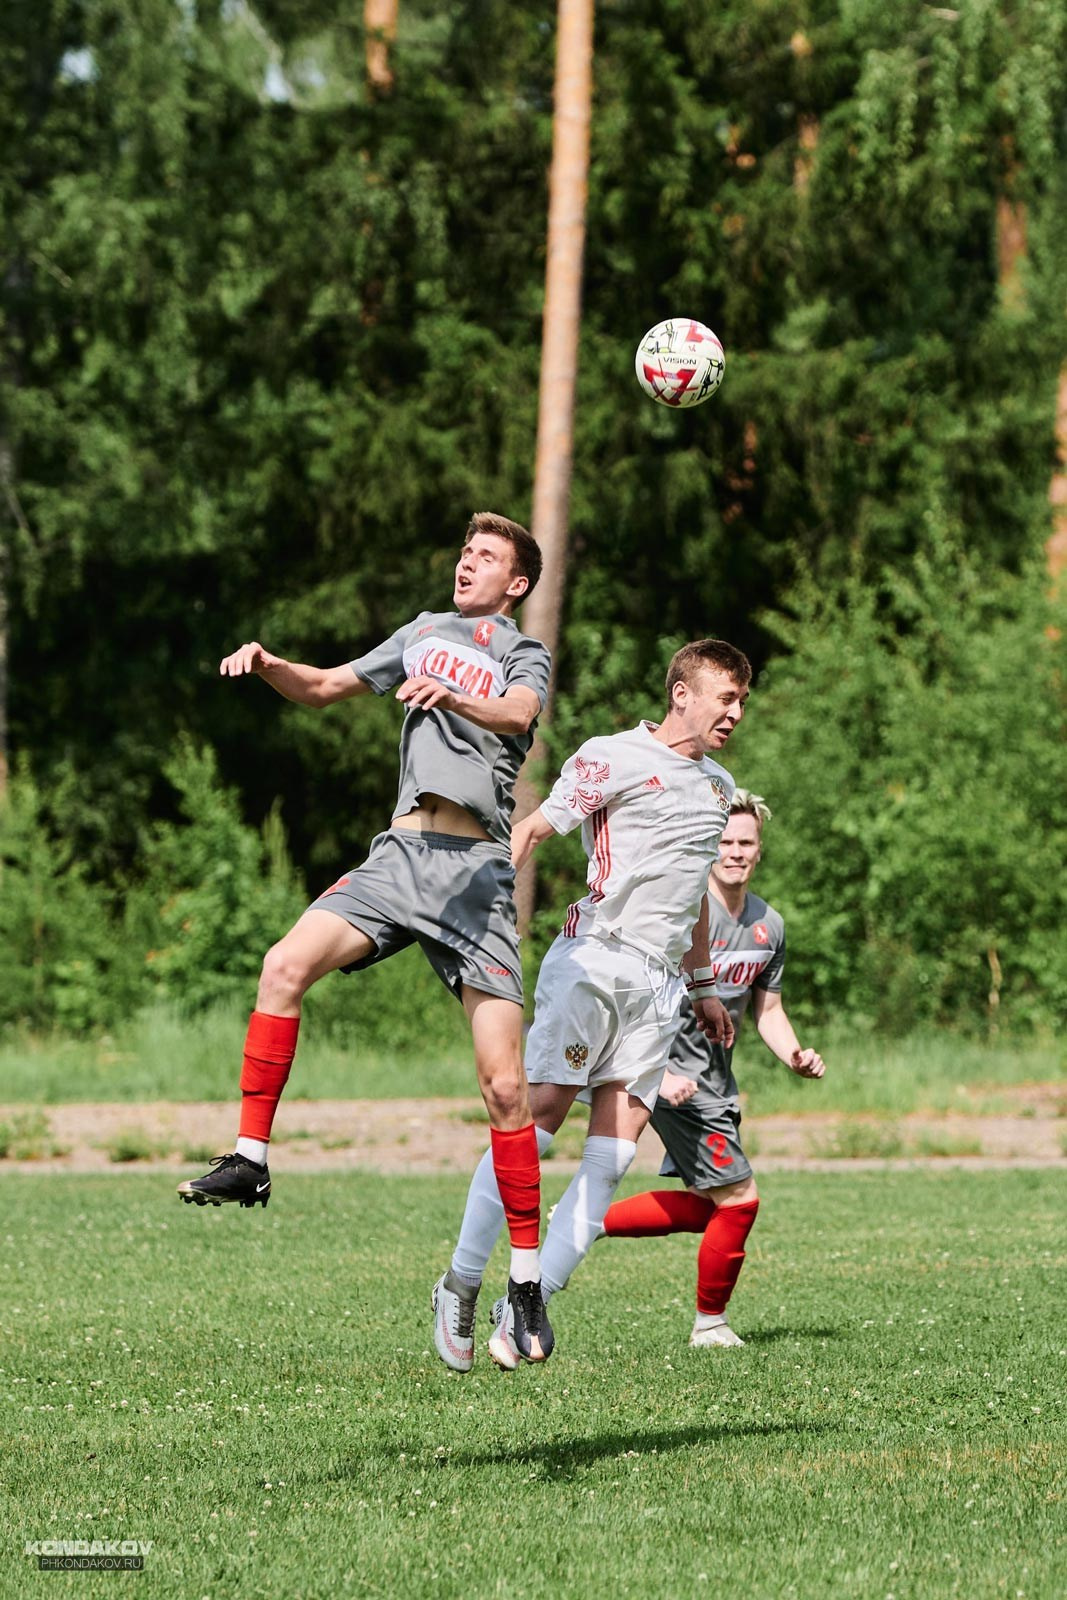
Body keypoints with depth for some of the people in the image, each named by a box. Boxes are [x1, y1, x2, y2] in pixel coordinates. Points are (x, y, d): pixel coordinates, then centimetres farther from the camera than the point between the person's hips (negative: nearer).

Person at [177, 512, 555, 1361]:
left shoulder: (525, 655, 9)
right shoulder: (426, 632, 22)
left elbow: (515, 715, -14)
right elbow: (324, 687, 26)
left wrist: (452, 696, -36)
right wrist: (267, 664, 4)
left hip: (476, 869, -4)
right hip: (401, 852, 4)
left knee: (504, 1085, -10)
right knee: (287, 964, -24)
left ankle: (527, 1279, -3)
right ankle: (251, 1159, -16)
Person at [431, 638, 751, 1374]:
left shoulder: (718, 784, 22)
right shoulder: (614, 758, 0)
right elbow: (533, 829, -6)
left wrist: (703, 986, 35)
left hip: (660, 983, 6)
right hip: (596, 959, -6)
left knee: (616, 1148, -6)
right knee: (540, 1113, -14)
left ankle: (528, 1304, -4)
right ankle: (461, 1284, -5)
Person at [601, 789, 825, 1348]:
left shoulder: (768, 924, 7)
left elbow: (767, 1008, 18)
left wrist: (795, 1056, -1)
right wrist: (659, 1073, -31)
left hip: (716, 1080, 9)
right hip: (675, 1075, -9)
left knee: (704, 1207, 15)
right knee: (738, 1200, -8)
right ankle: (711, 1324, 10)